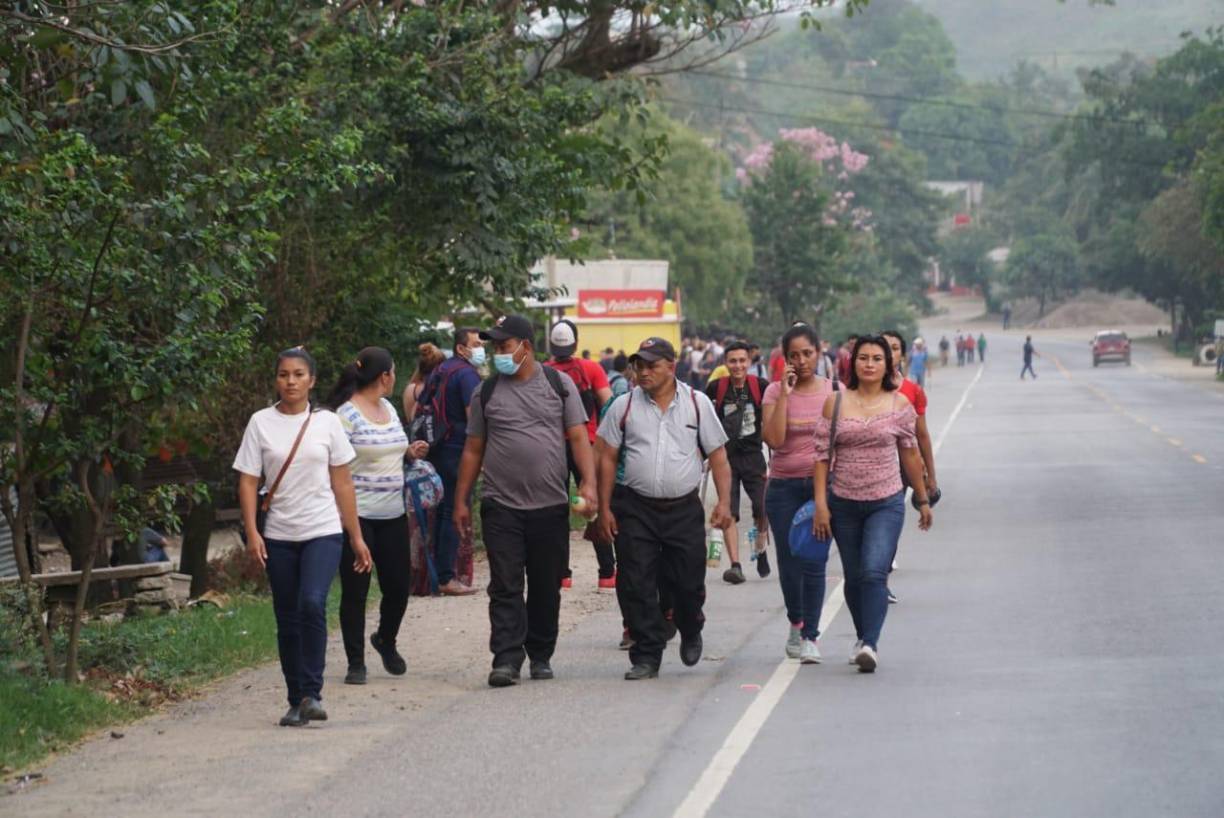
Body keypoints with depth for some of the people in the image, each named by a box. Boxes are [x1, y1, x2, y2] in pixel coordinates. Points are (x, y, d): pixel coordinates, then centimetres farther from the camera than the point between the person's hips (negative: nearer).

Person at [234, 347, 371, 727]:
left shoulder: (326, 422, 4)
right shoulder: (261, 423, 2)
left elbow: (342, 483, 8)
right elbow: (248, 481, 1)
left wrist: (356, 537, 7)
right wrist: (251, 531, -10)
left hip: (323, 531, -1)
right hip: (279, 536, 1)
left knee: (312, 604, -21)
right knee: (287, 620, 5)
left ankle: (312, 692, -15)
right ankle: (297, 700, 15)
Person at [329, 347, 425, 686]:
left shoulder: (388, 409, 13)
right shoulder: (346, 414, -12)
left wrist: (409, 452, 8)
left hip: (392, 514, 7)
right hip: (357, 515, -7)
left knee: (398, 584, 8)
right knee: (355, 589, 0)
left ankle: (386, 640, 34)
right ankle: (356, 662, 8)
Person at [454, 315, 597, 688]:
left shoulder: (558, 384, 5)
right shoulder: (487, 392, 7)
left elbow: (578, 437, 2)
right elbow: (473, 450, 11)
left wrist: (588, 482, -12)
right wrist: (461, 501, 8)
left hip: (551, 505, 0)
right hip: (501, 505, 0)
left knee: (546, 586, 8)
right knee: (505, 586, -7)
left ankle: (541, 656, 20)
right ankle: (506, 659, -9)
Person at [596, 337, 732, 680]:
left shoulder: (697, 403, 4)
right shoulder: (624, 406, 4)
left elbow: (717, 455, 5)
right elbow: (607, 458, 7)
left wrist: (724, 502, -5)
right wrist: (604, 508, 2)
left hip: (684, 508, 0)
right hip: (636, 508, 0)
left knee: (688, 583, 4)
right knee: (636, 587, -4)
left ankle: (691, 634, 35)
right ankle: (646, 657, 4)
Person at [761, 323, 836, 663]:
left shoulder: (833, 391, 2)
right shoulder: (774, 392, -1)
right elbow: (773, 438, -13)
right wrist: (785, 394, -15)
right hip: (784, 486, 0)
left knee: (814, 562, -5)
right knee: (788, 562, 4)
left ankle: (810, 636, 1)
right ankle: (796, 622, 28)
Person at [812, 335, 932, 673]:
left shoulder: (899, 404, 0)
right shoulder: (835, 403, 0)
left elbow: (910, 454, 9)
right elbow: (822, 455, 1)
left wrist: (923, 499, 15)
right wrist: (820, 503, -5)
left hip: (887, 503, -2)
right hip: (844, 503, 2)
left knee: (874, 572, -18)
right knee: (854, 578, 10)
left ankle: (870, 645, -22)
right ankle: (863, 638, 29)